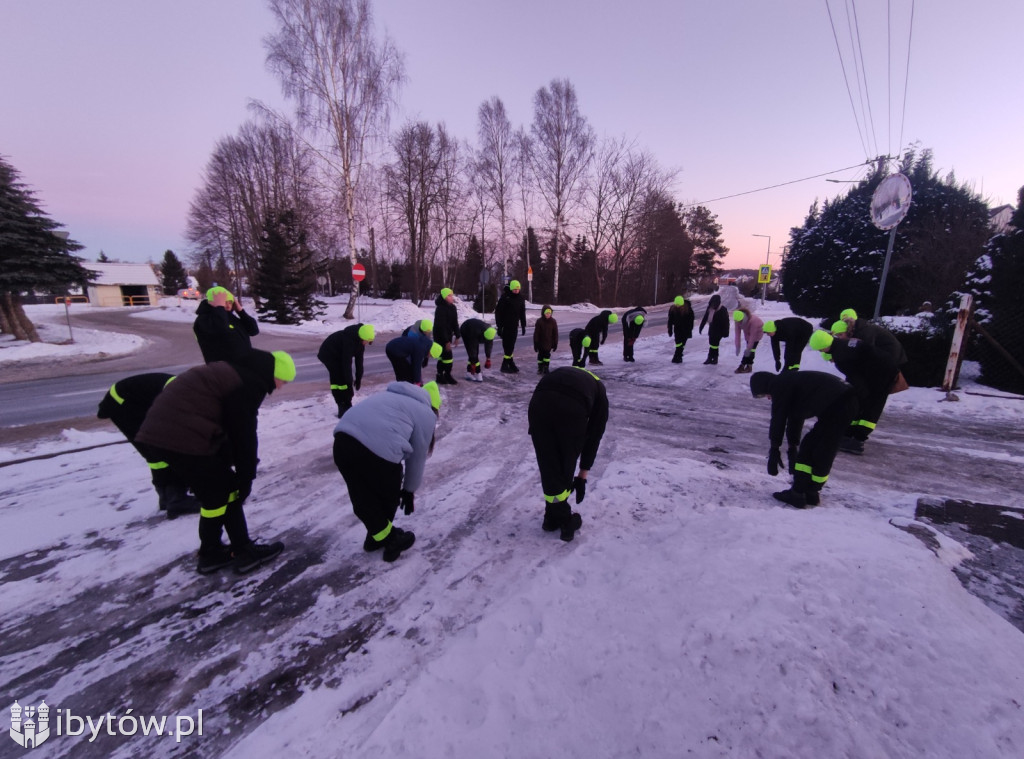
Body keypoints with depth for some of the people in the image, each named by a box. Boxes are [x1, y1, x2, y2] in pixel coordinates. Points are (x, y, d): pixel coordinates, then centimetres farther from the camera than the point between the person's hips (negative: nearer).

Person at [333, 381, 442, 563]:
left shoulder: (391, 396, 34)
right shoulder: (426, 414, 15)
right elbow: (417, 457, 18)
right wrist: (409, 490, 33)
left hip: (342, 441, 6)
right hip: (378, 449, -6)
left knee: (363, 498, 24)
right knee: (389, 497, 22)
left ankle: (378, 537, 40)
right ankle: (389, 540, 41)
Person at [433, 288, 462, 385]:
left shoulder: (452, 307, 5)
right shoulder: (440, 309, -21)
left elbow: (455, 323, 10)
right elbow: (441, 326, -23)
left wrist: (457, 336, 5)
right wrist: (446, 341, -24)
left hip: (448, 335, 8)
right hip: (440, 336, -8)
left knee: (443, 355, 12)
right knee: (448, 355, -7)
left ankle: (440, 376, 20)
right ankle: (447, 376, 8)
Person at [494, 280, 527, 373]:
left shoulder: (521, 299, 7)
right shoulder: (505, 298, -10)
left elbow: (522, 313, 17)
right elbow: (498, 312, -10)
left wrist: (523, 325, 14)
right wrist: (499, 326, -13)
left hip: (514, 326, 6)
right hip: (505, 326, -6)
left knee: (511, 345, 8)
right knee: (507, 345, -6)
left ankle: (506, 365, 15)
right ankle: (510, 364, 0)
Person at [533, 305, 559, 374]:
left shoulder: (553, 321, -5)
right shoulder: (539, 321, -10)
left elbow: (555, 333, 0)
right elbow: (536, 333, -8)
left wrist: (555, 344, -1)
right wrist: (535, 344, -10)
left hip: (549, 343, 1)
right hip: (541, 343, -1)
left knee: (547, 355, 4)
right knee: (540, 355, 8)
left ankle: (546, 368, 13)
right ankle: (540, 368, 20)